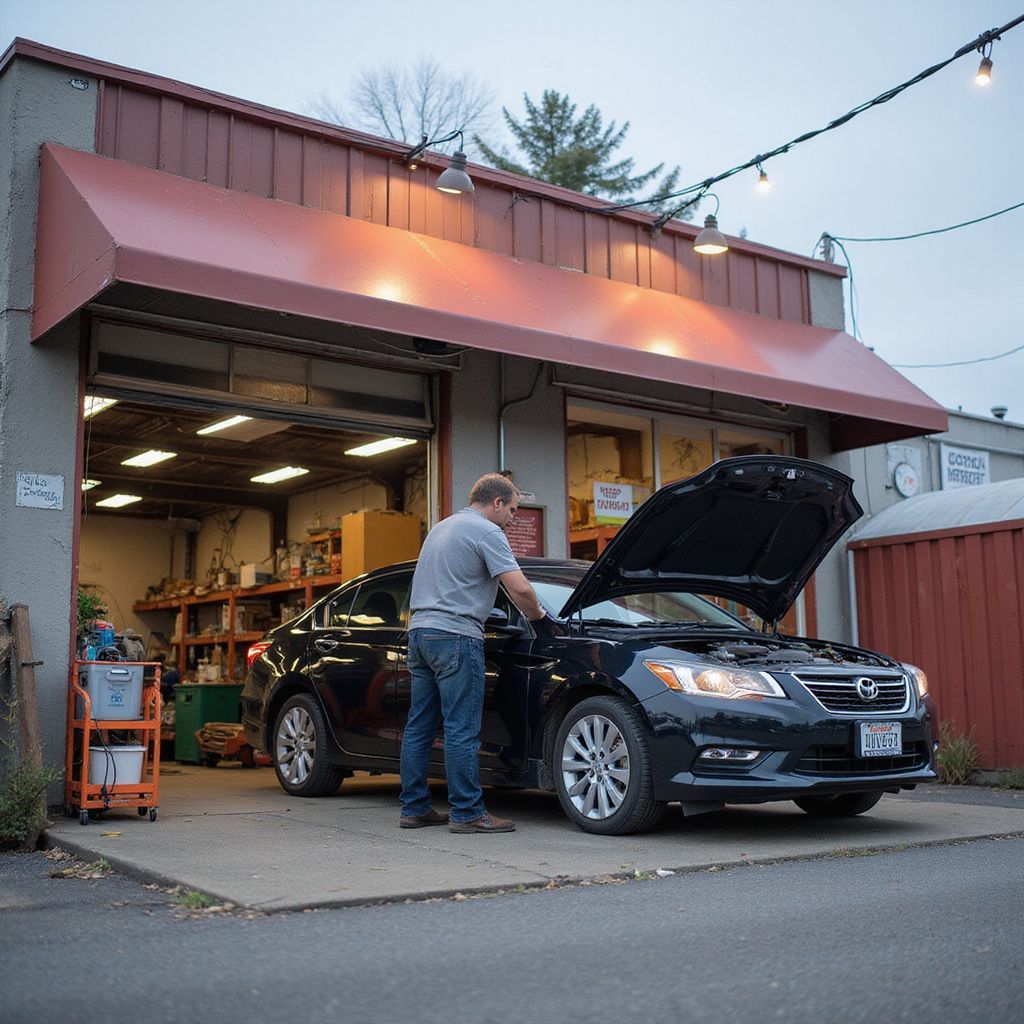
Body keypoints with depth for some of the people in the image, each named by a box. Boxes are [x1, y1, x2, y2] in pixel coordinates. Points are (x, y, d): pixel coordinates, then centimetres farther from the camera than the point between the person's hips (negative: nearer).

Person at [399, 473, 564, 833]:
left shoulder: (441, 527, 23)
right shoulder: (486, 532, -6)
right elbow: (519, 588, -15)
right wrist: (540, 619, 2)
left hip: (419, 631, 9)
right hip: (455, 635, -9)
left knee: (419, 726, 11)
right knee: (462, 729, -6)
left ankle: (414, 808, 16)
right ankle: (467, 813, -3)